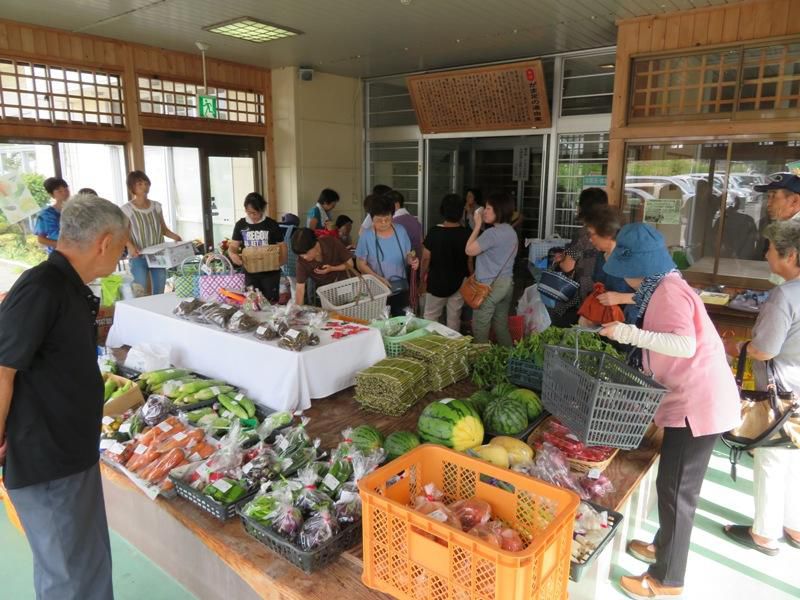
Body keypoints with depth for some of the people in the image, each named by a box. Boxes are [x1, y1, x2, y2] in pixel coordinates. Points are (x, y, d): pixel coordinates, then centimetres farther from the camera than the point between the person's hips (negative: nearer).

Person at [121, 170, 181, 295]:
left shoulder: (157, 206, 7)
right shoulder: (126, 209, -5)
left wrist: (174, 236, -7)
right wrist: (130, 246, -24)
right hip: (138, 258, -4)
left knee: (160, 293, 11)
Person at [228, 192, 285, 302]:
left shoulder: (272, 224, -6)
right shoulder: (240, 225, 2)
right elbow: (233, 245, 6)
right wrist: (233, 255, -18)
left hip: (270, 272, -2)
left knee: (271, 303, 3)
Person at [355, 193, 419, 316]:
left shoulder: (400, 231, -5)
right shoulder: (366, 236, -14)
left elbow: (407, 255, 4)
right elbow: (361, 264, -9)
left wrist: (412, 260, -20)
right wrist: (378, 278, -23)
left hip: (401, 289, 3)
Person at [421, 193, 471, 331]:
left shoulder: (434, 232, -13)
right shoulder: (467, 234, -9)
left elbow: (426, 258, -9)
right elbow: (470, 260, -4)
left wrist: (422, 278, 4)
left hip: (437, 282, -1)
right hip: (458, 283, 2)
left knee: (430, 317, 12)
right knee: (454, 318, 12)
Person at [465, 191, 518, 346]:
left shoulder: (492, 232, -19)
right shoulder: (511, 232, 10)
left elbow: (469, 250, -13)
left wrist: (477, 225, -9)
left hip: (490, 286, -9)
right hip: (506, 283, 9)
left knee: (480, 329, 1)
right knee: (502, 326, 16)